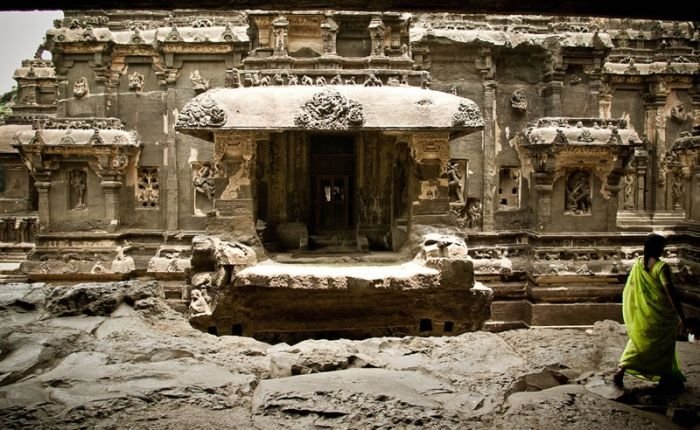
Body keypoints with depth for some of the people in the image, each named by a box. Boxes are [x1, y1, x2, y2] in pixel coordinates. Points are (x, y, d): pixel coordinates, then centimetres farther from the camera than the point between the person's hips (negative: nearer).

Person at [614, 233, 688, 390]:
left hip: (641, 313, 5)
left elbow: (629, 289, 6)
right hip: (660, 314, -5)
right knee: (664, 345, 13)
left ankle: (622, 368, 2)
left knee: (639, 341, 15)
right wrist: (681, 315, -16)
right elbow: (670, 292, -22)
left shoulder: (637, 264, 0)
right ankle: (665, 377, 25)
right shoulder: (661, 267, -19)